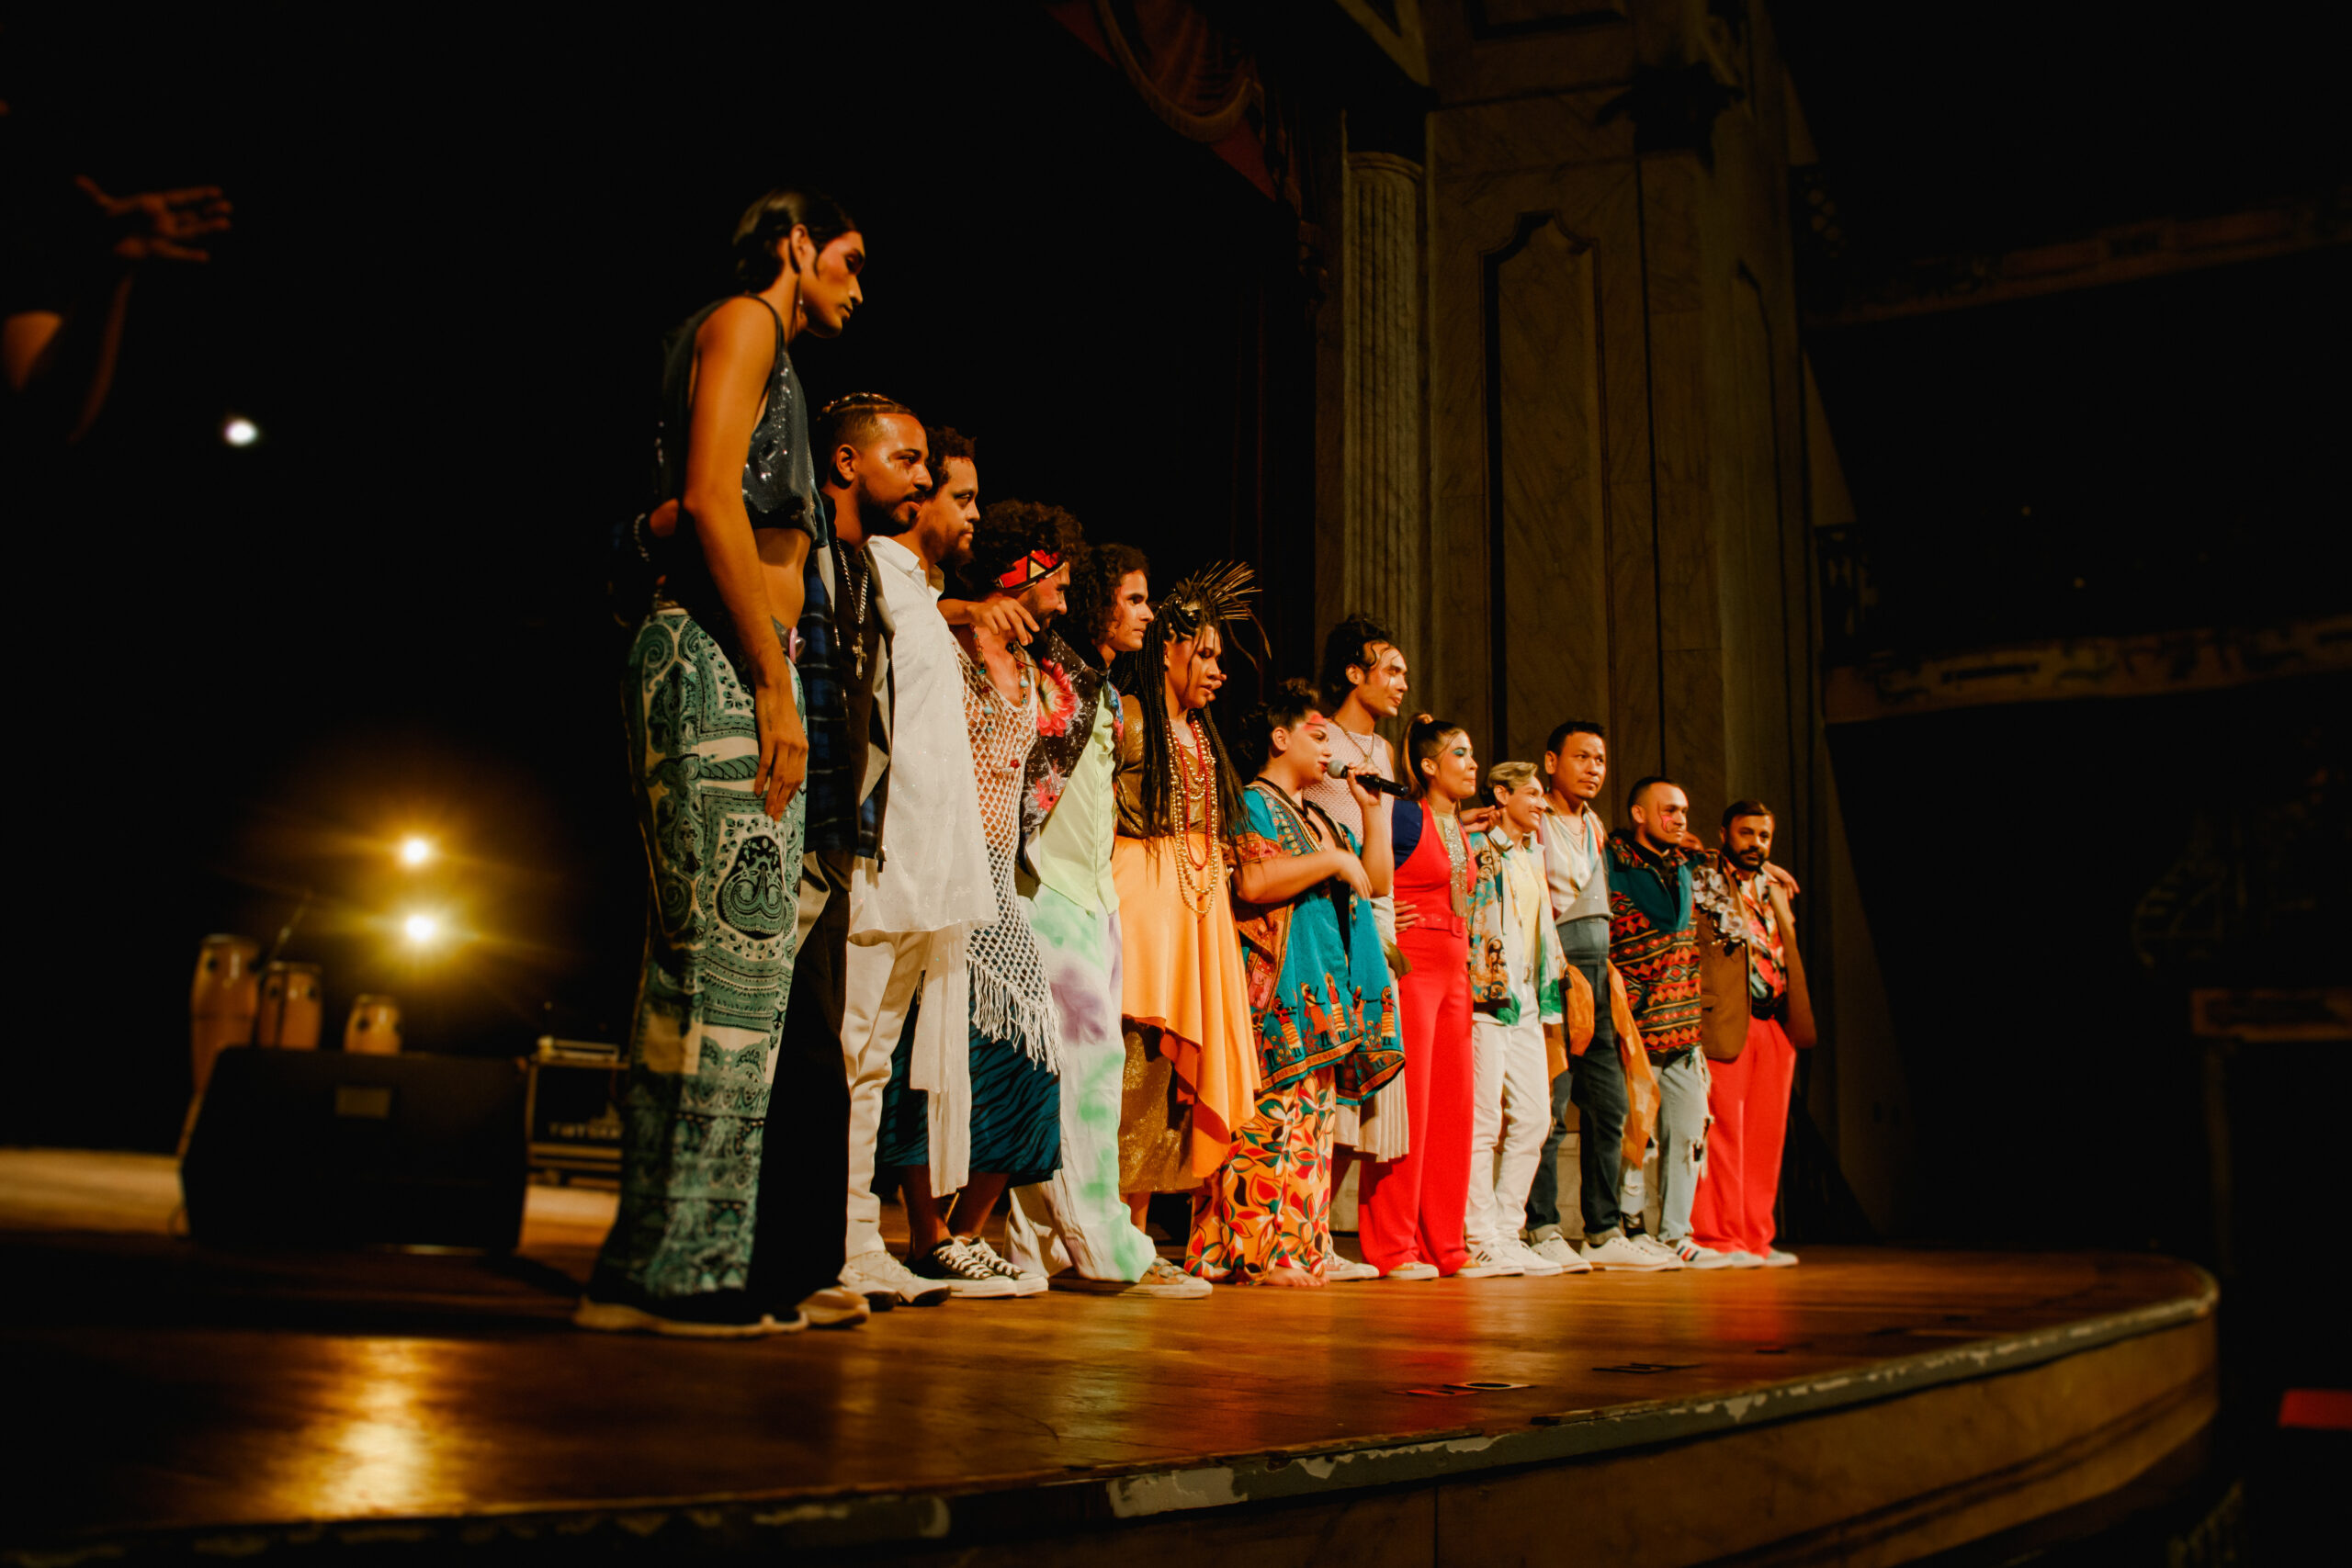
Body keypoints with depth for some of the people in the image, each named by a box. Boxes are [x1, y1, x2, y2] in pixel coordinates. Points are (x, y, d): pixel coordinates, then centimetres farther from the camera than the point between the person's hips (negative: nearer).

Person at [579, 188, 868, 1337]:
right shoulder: (743, 321, 2)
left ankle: (671, 1264, 11)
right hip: (721, 661, -10)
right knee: (729, 955, -12)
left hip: (737, 671, 10)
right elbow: (710, 496, -13)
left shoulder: (762, 348, 29)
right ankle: (678, 1268, -9)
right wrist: (776, 686, -17)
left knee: (723, 964, 7)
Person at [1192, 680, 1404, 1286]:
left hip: (1324, 996, 9)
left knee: (1310, 1121, 6)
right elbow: (1253, 882, -19)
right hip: (1275, 988, -9)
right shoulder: (1254, 803, -2)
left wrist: (1372, 807, 18)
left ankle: (1296, 1250, 9)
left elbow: (1378, 882, 24)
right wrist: (1332, 860, -11)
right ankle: (1250, 1253, -11)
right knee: (1267, 1119, -12)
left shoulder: (1318, 818, 25)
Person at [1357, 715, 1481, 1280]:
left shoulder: (1460, 829, 19)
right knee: (1406, 1104, -8)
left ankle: (1443, 1244, 14)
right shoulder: (1406, 815, -7)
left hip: (1454, 971, 8)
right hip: (1410, 967, -8)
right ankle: (1391, 1248, -3)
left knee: (1452, 1107, 7)